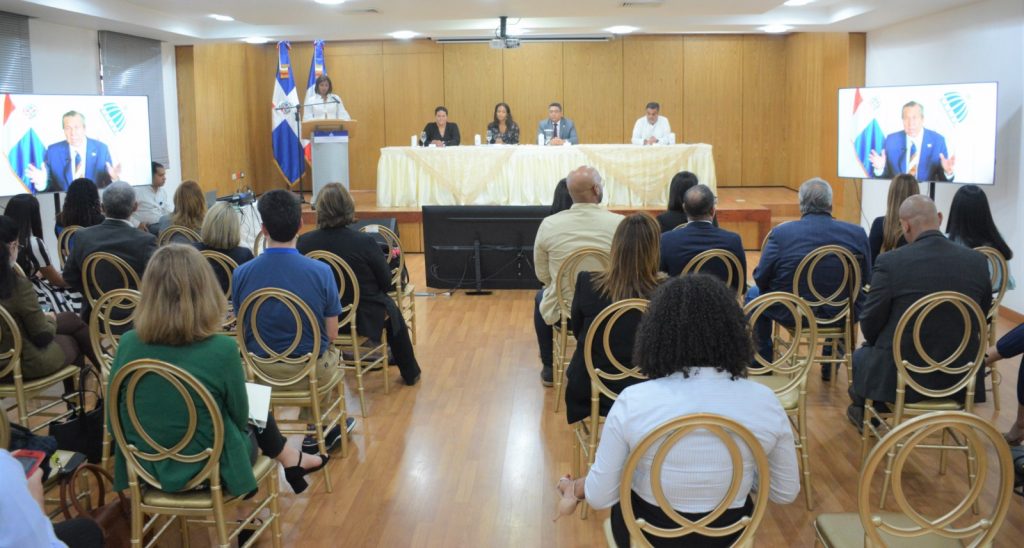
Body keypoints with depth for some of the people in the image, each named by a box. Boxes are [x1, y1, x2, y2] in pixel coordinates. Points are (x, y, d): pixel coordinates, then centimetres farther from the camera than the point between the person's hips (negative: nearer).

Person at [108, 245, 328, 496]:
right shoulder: (221, 349, -24)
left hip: (147, 468, 4)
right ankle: (291, 461, 44)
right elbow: (240, 417, -9)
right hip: (209, 470, -3)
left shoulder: (128, 343, -14)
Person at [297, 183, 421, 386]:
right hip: (364, 319, -3)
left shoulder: (304, 242, -15)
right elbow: (386, 283, -10)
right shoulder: (365, 242, -23)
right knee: (393, 310, 30)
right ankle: (410, 373, 44)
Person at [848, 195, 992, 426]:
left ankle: (864, 414, 49)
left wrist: (877, 344, 13)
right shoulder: (978, 261, -6)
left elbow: (870, 324, -10)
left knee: (860, 356, 29)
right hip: (959, 377, 4)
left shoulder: (890, 262, -18)